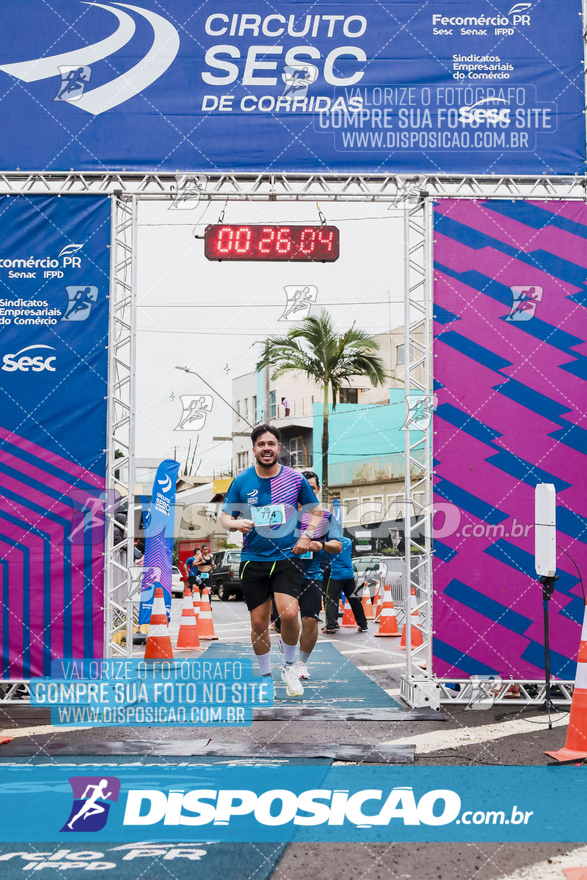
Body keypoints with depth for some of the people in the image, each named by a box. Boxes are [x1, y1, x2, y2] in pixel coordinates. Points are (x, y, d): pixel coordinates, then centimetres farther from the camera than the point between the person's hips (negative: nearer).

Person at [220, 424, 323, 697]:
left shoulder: (295, 478, 2)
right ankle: (266, 677, 22)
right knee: (258, 623, 2)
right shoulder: (241, 481, 2)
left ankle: (289, 667, 5)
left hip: (287, 557, -1)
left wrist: (307, 535, 0)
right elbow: (225, 517, 8)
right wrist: (238, 524, -14)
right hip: (253, 560, 1)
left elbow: (316, 510, 15)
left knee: (288, 613, -20)